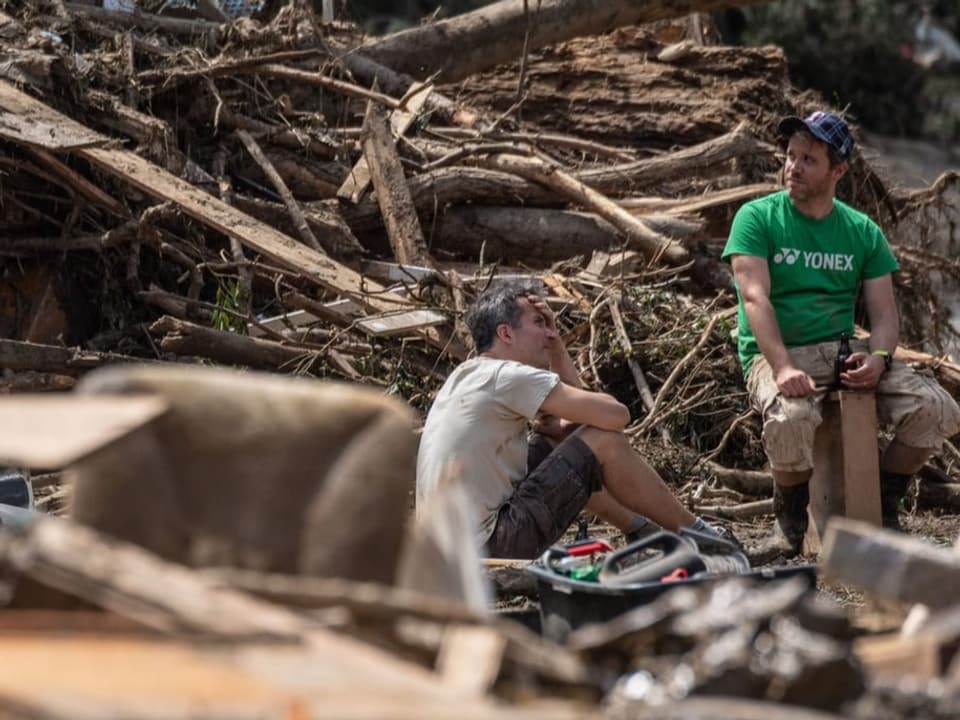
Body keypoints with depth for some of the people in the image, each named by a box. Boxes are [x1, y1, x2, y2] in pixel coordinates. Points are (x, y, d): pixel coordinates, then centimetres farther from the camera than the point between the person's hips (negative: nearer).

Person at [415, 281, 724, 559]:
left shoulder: (470, 375, 15)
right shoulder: (509, 377, -14)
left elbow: (579, 404, 25)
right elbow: (616, 415, -16)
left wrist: (555, 343, 15)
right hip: (487, 546, -10)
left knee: (557, 439, 26)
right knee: (605, 440, -5)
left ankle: (642, 530, 34)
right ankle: (695, 534, 10)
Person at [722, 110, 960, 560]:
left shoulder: (862, 232, 12)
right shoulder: (757, 218, 0)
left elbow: (884, 314, 8)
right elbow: (755, 298, -13)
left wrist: (878, 357, -17)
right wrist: (783, 367, -29)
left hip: (843, 350, 4)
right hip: (774, 354, -4)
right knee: (791, 418, -39)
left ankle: (882, 508, 6)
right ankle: (790, 522, -9)